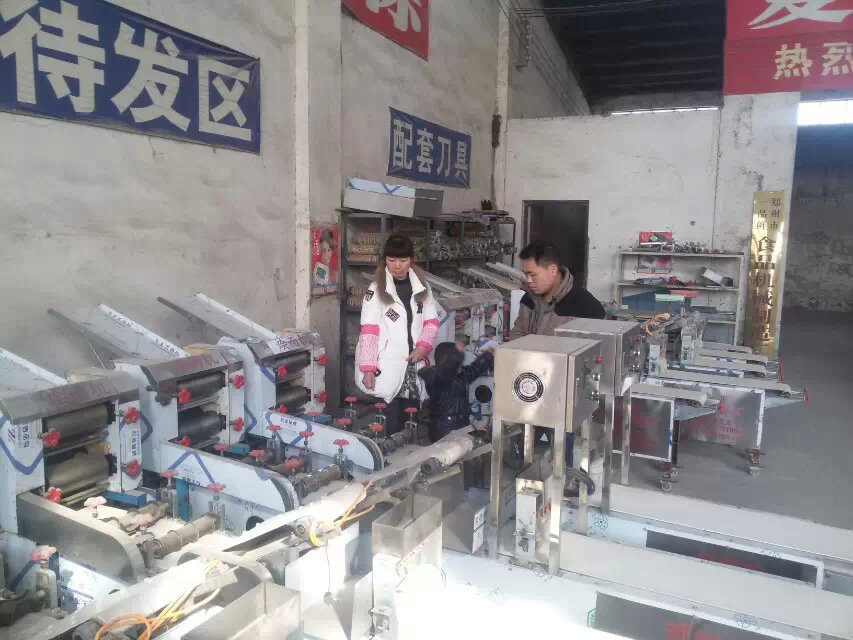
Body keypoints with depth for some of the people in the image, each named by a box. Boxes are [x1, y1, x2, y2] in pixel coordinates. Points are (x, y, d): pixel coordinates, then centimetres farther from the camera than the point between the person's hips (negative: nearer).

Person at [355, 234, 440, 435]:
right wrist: (368, 369, -14)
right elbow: (368, 330, -9)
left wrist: (424, 346, -6)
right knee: (390, 427, -4)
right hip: (385, 369, -4)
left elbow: (431, 321, 12)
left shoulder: (422, 287, 8)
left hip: (413, 365, 4)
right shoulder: (376, 290, -5)